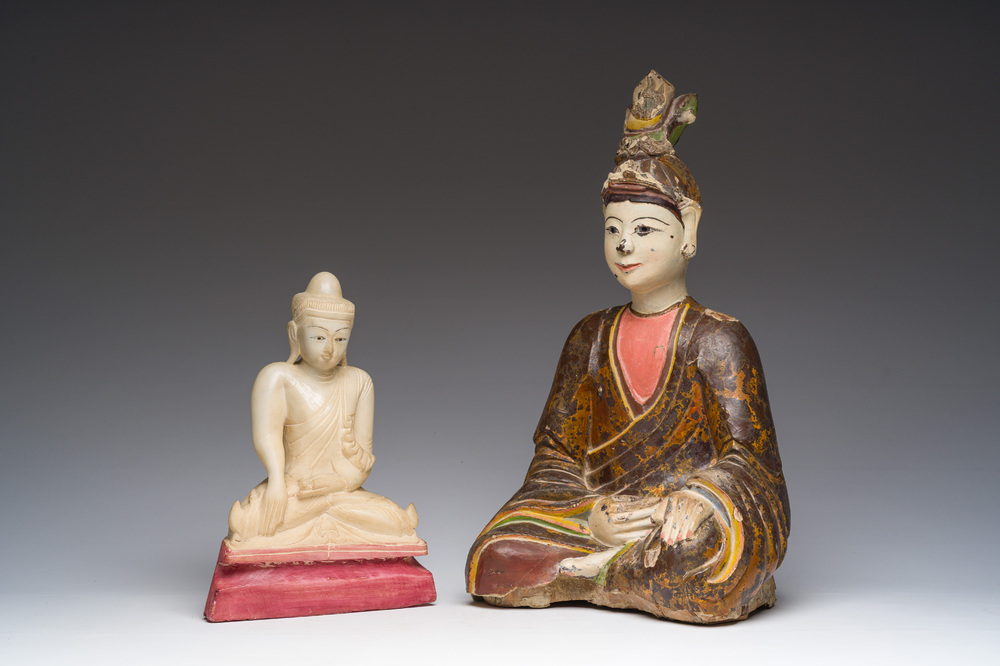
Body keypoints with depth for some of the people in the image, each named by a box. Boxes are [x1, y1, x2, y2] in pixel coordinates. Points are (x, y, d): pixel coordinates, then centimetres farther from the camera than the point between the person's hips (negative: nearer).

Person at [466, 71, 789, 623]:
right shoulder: (591, 337, 12)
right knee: (493, 560, -20)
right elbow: (555, 448, 9)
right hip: (602, 515, 4)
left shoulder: (717, 338, 0)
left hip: (689, 518, -3)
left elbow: (745, 455, -8)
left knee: (709, 556, -39)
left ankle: (593, 571, -11)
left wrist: (687, 505, -28)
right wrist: (590, 515, -11)